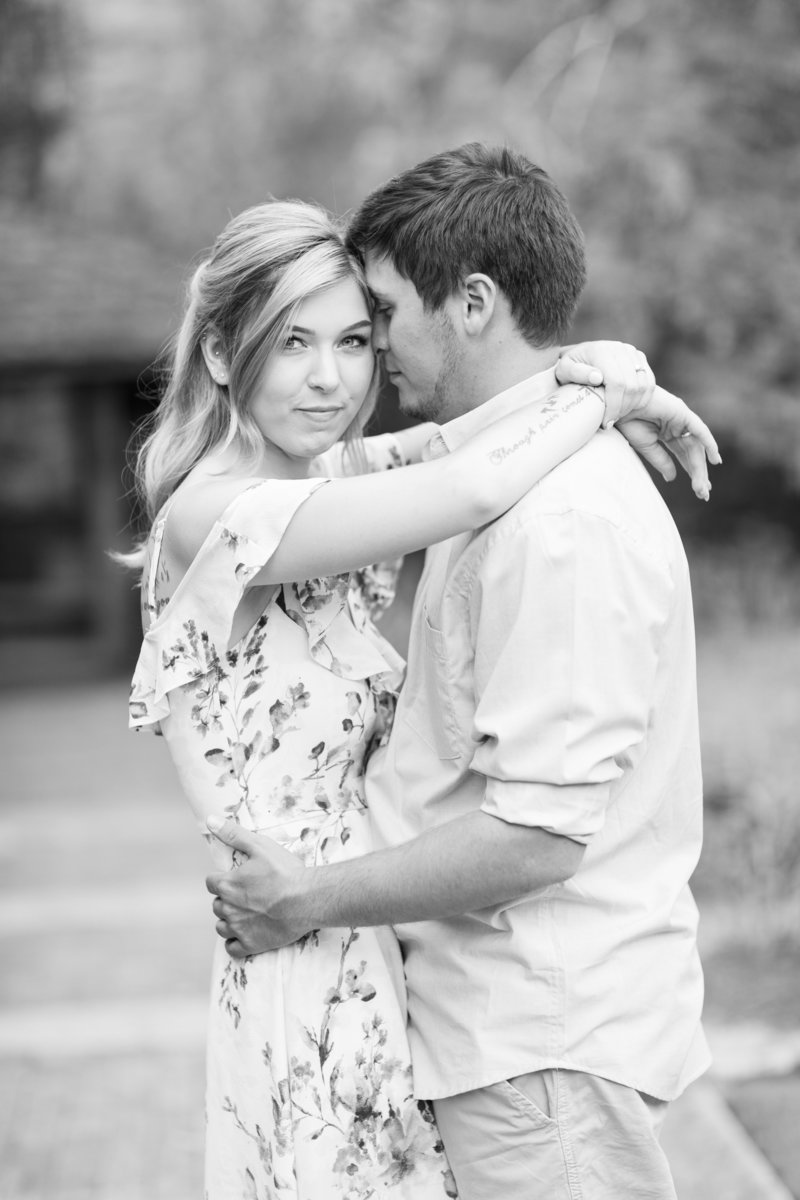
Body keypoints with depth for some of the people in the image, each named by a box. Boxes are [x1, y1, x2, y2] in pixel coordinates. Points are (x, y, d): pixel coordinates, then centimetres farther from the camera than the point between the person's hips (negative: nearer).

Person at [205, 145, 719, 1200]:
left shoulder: (560, 520, -22)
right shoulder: (521, 473, 10)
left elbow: (538, 832, -24)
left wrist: (311, 898, -15)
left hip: (546, 1044, -9)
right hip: (511, 1020, 9)